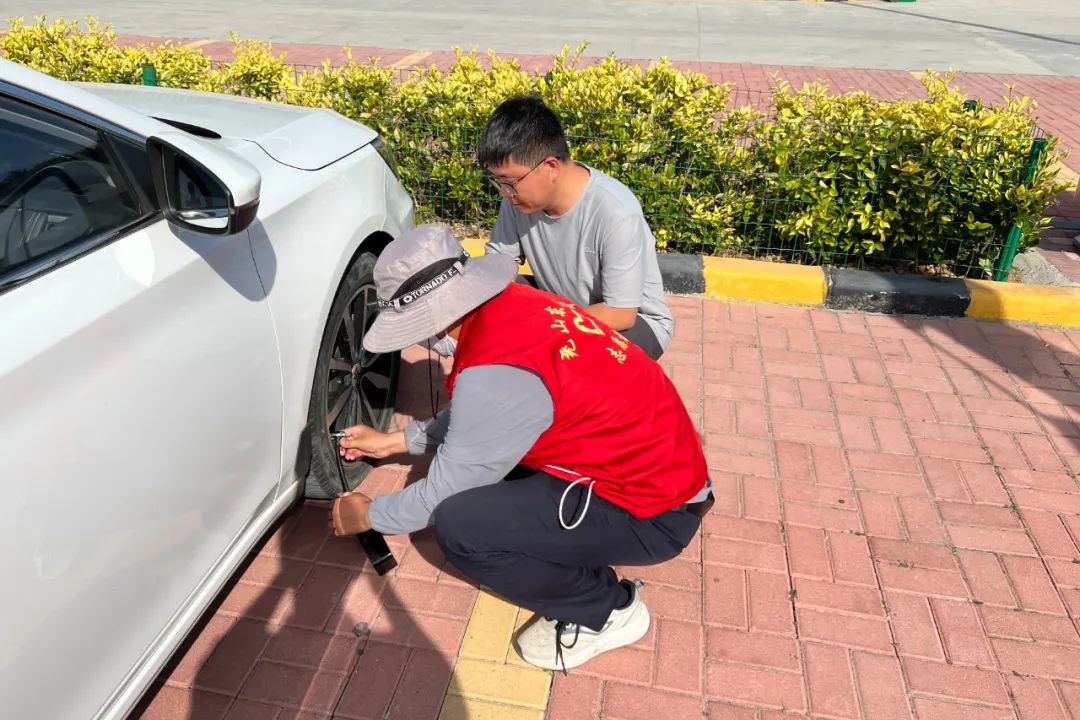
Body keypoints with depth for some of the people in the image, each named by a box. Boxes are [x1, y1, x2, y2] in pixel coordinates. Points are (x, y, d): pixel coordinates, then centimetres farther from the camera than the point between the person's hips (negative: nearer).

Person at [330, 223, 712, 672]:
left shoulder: (494, 372, -28)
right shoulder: (511, 306, -1)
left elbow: (442, 492, -13)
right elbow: (471, 419, 16)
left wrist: (368, 516, 6)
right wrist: (394, 441, 23)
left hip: (655, 514, -9)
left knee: (457, 526, -18)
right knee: (477, 451, 10)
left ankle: (604, 610, 3)